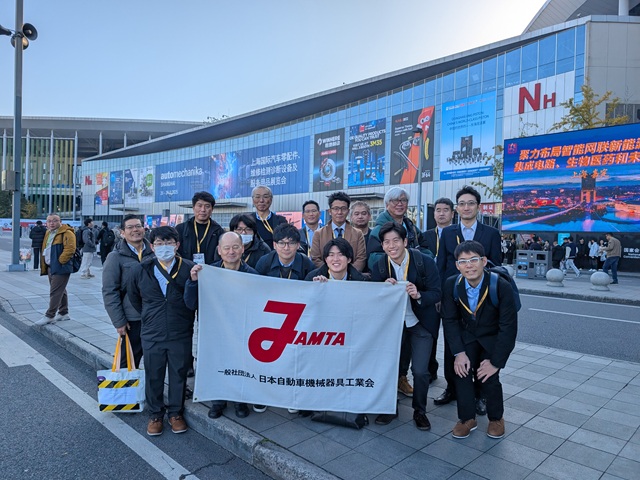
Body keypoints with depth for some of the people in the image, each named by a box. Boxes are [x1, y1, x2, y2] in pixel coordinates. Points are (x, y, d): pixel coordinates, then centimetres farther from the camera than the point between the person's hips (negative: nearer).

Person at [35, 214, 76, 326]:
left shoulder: (67, 233, -13)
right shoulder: (48, 234, 16)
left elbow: (70, 249, -23)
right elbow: (44, 250, 26)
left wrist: (59, 262, -20)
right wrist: (44, 266, 17)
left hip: (60, 268, -9)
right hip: (50, 267, 9)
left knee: (55, 291, -7)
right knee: (60, 290, 16)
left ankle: (50, 316, -2)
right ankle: (64, 313, 24)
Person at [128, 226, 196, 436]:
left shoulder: (190, 268, -11)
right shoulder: (140, 270, -2)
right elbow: (133, 297, 14)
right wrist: (148, 316, 14)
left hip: (181, 334, -2)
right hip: (152, 335, 2)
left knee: (179, 375, 13)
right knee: (153, 376, 14)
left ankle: (176, 413, 32)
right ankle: (155, 415, 33)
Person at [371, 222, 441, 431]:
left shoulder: (425, 262, -16)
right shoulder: (379, 266, -8)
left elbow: (436, 294, -13)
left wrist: (418, 295, -33)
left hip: (420, 323, -2)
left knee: (420, 371, -7)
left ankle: (419, 411, 20)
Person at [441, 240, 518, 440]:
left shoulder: (501, 286, -26)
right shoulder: (451, 284, -17)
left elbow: (508, 327, -21)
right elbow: (449, 320, -9)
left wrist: (496, 362, -21)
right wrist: (459, 352, -18)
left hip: (493, 338, -2)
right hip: (467, 336, 2)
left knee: (489, 377, -16)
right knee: (462, 370, -17)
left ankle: (496, 418, 15)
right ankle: (467, 418, 6)